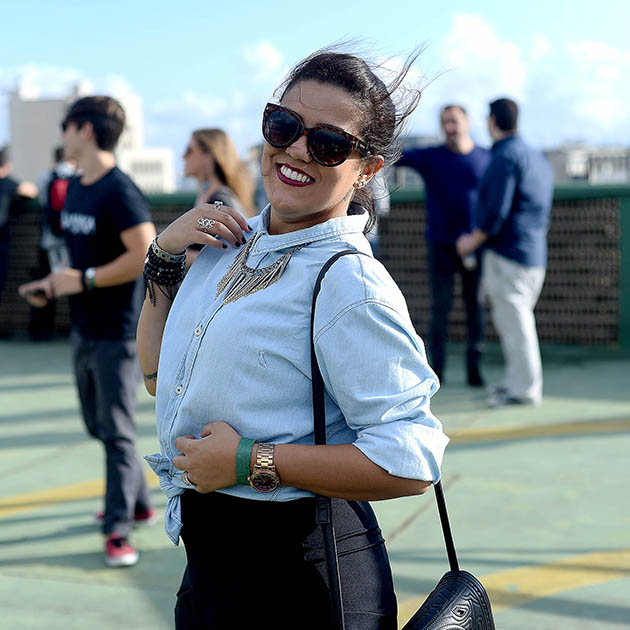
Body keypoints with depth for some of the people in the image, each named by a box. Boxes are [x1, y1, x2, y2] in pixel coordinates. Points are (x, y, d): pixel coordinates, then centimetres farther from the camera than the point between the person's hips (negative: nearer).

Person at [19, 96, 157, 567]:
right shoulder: (75, 188, 11)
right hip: (84, 328, 9)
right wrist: (54, 285, 4)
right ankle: (139, 503, 33)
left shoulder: (119, 191, -17)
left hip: (118, 332, -9)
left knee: (116, 431, -4)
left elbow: (145, 256, -25)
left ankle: (119, 531, 4)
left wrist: (82, 280, -20)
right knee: (98, 425, 18)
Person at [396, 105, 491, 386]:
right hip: (441, 244, -1)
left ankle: (474, 368, 11)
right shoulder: (429, 157, 2)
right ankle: (436, 368, 7)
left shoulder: (487, 158, 6)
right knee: (440, 306, -1)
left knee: (475, 305, 3)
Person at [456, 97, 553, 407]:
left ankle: (525, 388, 2)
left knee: (513, 320, -3)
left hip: (507, 253, -9)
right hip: (535, 254, 9)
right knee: (517, 319, 16)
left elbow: (496, 211, -19)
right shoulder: (538, 158, 15)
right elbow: (544, 211, 20)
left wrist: (473, 240, -5)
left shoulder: (505, 157, -13)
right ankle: (516, 380, 23)